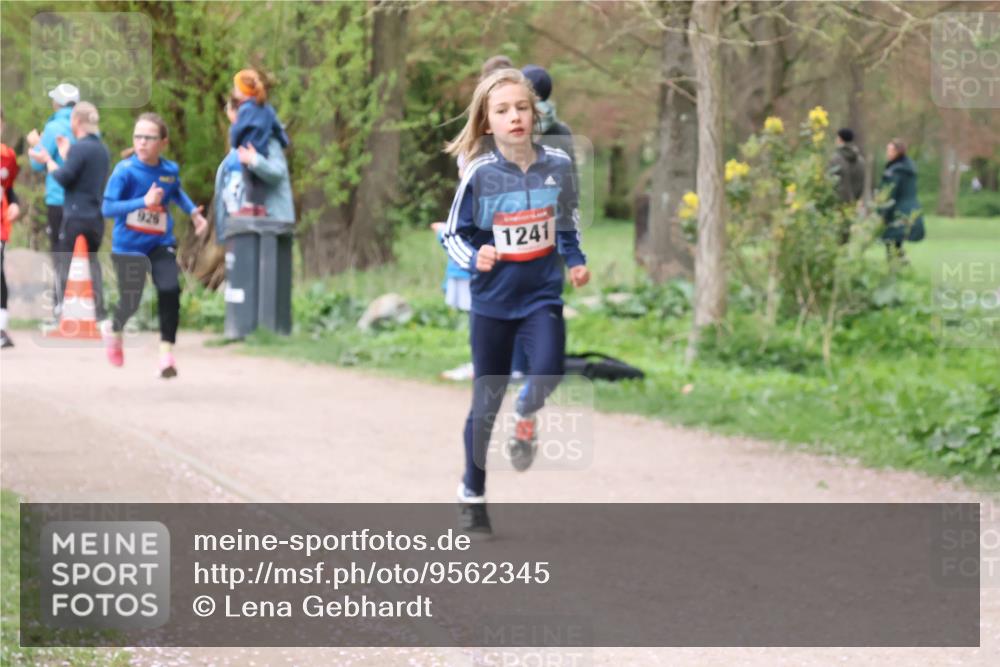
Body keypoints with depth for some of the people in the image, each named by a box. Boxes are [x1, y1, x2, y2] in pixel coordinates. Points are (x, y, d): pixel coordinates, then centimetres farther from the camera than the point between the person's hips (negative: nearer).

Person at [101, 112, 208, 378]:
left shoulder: (170, 170, -2)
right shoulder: (125, 171, -17)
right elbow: (107, 208, -23)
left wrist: (193, 212, 9)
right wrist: (144, 202, -33)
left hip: (160, 243, 3)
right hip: (128, 244, -3)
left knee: (170, 290, -17)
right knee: (130, 301, 3)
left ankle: (166, 351, -7)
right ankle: (113, 330, 39)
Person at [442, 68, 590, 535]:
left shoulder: (557, 165, -3)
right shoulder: (479, 174, -10)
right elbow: (455, 234, -1)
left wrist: (576, 261, 0)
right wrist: (474, 258, -20)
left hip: (542, 295, 1)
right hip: (492, 300, -1)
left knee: (548, 371, -24)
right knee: (486, 402, 6)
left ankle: (526, 415, 12)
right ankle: (472, 492, 23)